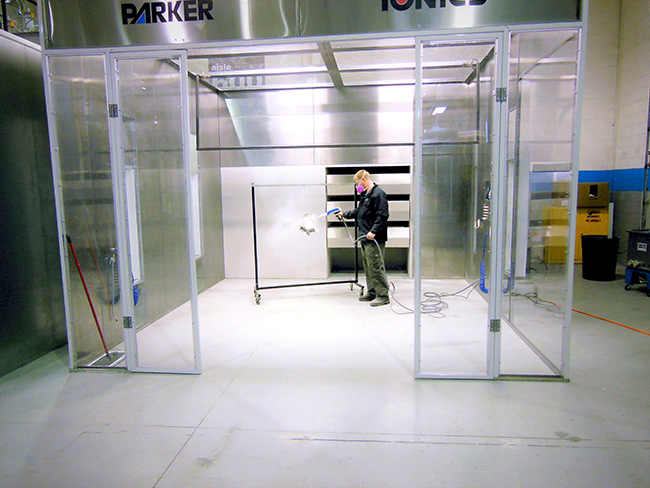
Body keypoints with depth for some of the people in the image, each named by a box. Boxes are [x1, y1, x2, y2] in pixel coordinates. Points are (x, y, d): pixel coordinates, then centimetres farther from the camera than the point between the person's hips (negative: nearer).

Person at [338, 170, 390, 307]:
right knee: (368, 268, 14)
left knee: (376, 267, -9)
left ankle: (383, 296, -2)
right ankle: (372, 293, 24)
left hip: (375, 240, -10)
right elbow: (358, 212, 34)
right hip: (365, 239, 10)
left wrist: (374, 231, -26)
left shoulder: (378, 194, -12)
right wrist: (345, 214, 41)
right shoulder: (366, 195, 19)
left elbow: (382, 215, -21)